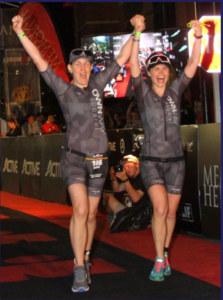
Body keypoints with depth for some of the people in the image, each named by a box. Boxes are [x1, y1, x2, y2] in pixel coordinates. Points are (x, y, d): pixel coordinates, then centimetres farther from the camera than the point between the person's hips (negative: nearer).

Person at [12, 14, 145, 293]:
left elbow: (121, 59, 12)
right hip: (74, 157, -4)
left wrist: (136, 32, 8)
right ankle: (79, 271, -16)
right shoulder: (63, 89, -1)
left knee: (91, 214, 12)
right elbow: (39, 60, -9)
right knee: (80, 210, -20)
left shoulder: (97, 84, 8)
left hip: (98, 160, 4)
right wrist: (20, 33, -16)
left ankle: (85, 260, 31)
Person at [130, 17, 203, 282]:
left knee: (171, 212, 9)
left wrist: (198, 36, -17)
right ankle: (159, 261, -8)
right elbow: (133, 64, -17)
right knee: (160, 209, -20)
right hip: (151, 162, -3)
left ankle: (165, 255, 29)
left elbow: (192, 65, -6)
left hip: (175, 162, 3)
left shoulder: (175, 91, 3)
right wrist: (137, 33, -28)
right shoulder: (143, 93, -4)